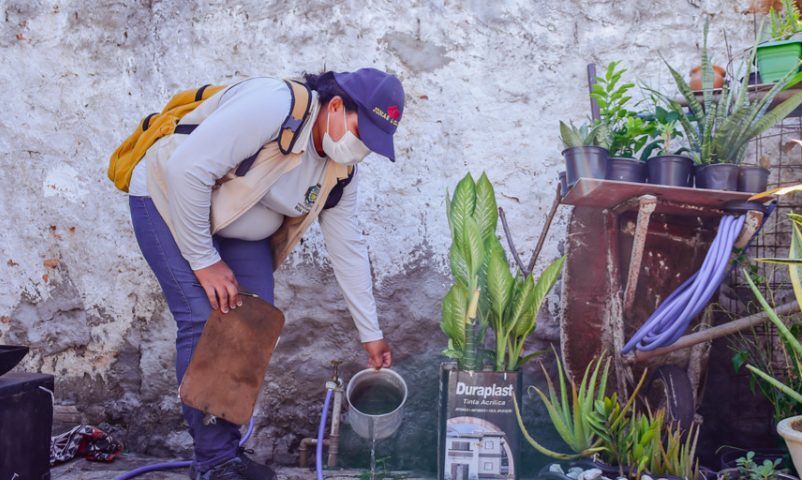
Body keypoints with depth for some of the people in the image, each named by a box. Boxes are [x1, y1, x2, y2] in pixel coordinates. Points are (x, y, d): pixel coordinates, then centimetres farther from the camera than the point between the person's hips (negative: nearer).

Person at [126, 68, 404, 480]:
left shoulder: (341, 170, -7)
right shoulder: (272, 106, -32)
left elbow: (347, 248, -1)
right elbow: (187, 168, -33)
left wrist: (371, 334, 1)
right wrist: (204, 261, -25)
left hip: (238, 230, 7)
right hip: (169, 200, -7)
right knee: (206, 322, -18)